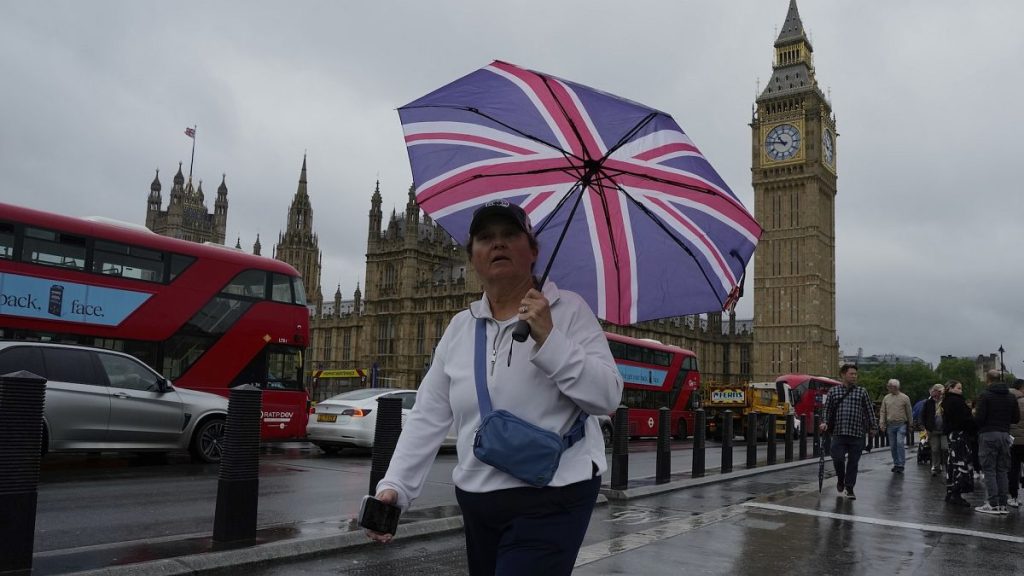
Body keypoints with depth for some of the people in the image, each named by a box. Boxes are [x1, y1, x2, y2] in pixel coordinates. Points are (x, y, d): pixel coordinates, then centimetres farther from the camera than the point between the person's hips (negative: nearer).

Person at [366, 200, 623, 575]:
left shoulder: (568, 309, -5)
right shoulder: (459, 327, 7)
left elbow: (608, 397, -12)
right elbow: (428, 417, 4)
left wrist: (548, 339, -21)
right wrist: (394, 486, -7)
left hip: (550, 501, -4)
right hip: (477, 504, 5)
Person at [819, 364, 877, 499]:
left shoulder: (862, 392, 8)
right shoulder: (833, 391, 8)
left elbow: (869, 410, 10)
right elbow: (827, 409, 10)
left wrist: (872, 427, 7)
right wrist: (825, 423, -3)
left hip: (857, 434, 0)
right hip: (839, 433, 0)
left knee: (853, 462, 4)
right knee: (838, 459, -9)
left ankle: (849, 488, 18)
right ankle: (840, 480, 20)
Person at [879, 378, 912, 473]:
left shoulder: (905, 398, 0)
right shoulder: (886, 398, 9)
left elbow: (909, 412, 5)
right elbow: (882, 412, 10)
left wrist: (910, 425, 6)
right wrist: (882, 423, 1)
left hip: (901, 424, -4)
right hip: (890, 425, 4)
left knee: (900, 443, -15)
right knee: (892, 446, 7)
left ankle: (901, 465, -9)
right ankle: (896, 464, 19)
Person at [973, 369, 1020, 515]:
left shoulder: (985, 396, -9)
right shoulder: (1011, 397, 7)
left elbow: (979, 418, -14)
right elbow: (1016, 419, 10)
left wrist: (974, 415, 8)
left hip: (988, 435, -5)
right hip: (1004, 435, 5)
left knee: (989, 470, -2)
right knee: (1003, 470, 9)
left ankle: (993, 504, -4)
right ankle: (1003, 504, 10)